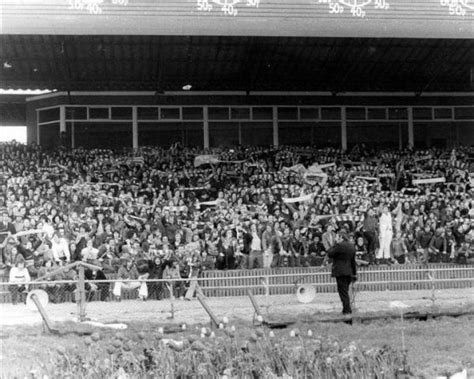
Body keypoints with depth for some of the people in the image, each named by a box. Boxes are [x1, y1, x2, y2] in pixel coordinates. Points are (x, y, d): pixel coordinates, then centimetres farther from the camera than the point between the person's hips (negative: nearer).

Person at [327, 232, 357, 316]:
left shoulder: (339, 245, -13)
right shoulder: (352, 246, 13)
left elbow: (329, 254, -8)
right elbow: (353, 261, 17)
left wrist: (334, 245, 1)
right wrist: (354, 274, 20)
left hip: (340, 272, -8)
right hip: (349, 272, 8)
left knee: (343, 291, -4)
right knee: (345, 291, 16)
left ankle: (347, 309, -6)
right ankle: (347, 309, 18)